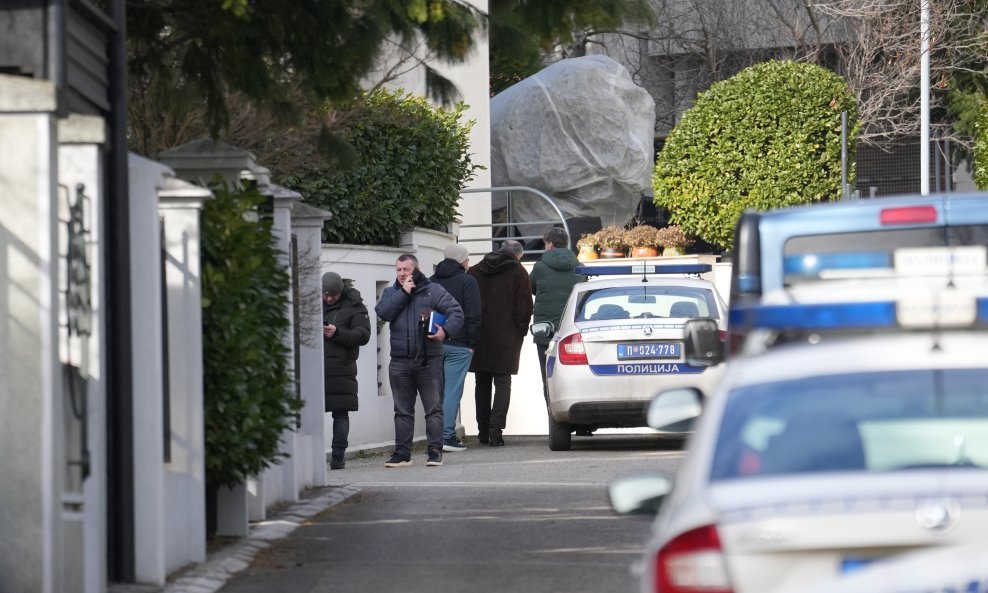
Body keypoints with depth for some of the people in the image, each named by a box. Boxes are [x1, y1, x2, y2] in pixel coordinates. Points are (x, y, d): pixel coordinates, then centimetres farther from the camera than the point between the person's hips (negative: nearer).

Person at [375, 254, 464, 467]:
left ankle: (435, 451, 0)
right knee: (403, 410, 7)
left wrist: (446, 330, -18)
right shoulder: (391, 293, 13)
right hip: (400, 362, 3)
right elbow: (383, 312, -6)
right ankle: (402, 453, 11)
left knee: (433, 408, -3)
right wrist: (403, 293, -8)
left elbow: (457, 312, 0)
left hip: (429, 360, -3)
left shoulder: (433, 291, 4)